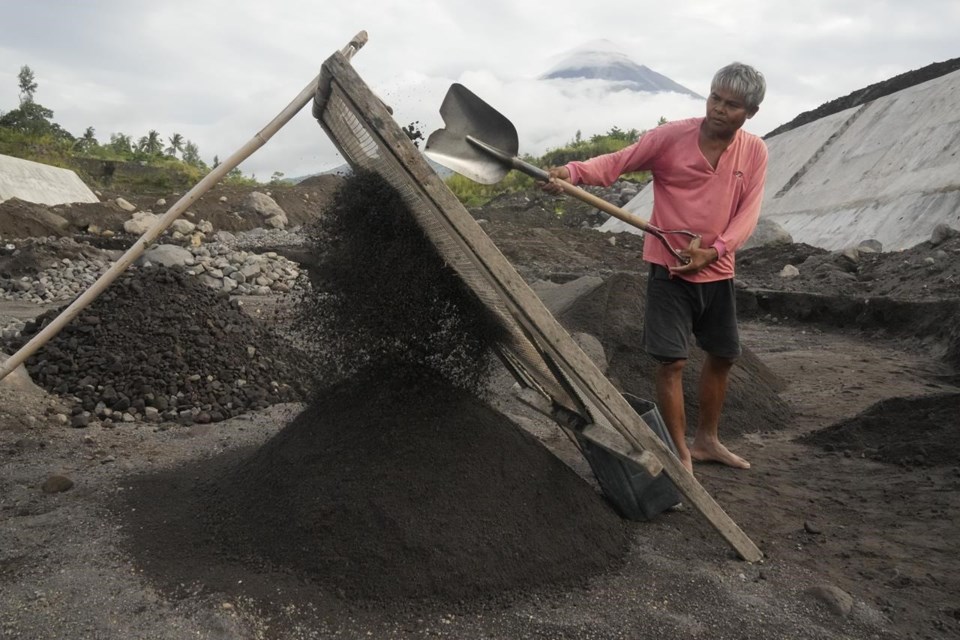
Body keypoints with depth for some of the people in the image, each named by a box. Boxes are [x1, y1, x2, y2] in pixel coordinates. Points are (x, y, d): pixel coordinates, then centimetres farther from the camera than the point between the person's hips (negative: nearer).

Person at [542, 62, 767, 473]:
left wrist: (714, 250, -20)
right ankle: (681, 456, 10)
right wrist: (574, 171, -32)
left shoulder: (754, 151, 0)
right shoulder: (671, 137, -11)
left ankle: (707, 440, 37)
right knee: (671, 361, -7)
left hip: (718, 271, 5)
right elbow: (617, 162, -13)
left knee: (723, 356, 16)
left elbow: (748, 212, -5)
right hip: (670, 268, -5)